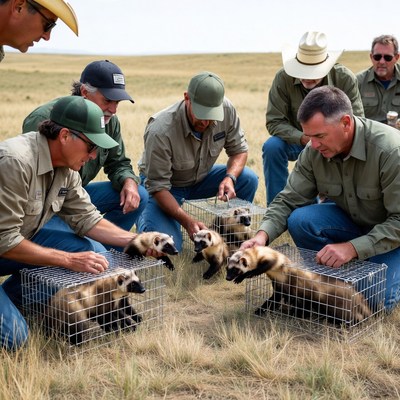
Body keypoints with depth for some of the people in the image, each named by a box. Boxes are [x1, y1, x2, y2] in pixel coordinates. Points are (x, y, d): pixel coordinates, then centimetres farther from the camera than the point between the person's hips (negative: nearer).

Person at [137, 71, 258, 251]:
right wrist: (188, 221, -40)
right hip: (167, 185, -4)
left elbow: (239, 149, -6)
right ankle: (145, 216, 12)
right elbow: (158, 186, -28)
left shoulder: (226, 109, -21)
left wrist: (230, 177, -28)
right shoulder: (160, 132, -34)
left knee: (248, 179, -19)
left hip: (201, 177, 5)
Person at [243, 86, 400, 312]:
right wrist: (263, 235, -28)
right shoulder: (314, 151, -16)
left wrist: (352, 248, -39)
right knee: (299, 220, -23)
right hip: (352, 221, 4)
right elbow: (289, 200, -10)